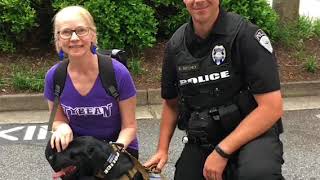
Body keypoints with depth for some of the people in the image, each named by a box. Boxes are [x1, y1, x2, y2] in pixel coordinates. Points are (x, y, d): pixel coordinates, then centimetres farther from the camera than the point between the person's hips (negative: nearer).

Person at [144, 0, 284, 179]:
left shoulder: (247, 35, -13)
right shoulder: (175, 45, 2)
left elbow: (272, 107, -18)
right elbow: (171, 103, 16)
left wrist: (222, 151, -20)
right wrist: (162, 150, 8)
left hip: (253, 133, -5)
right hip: (200, 140, 5)